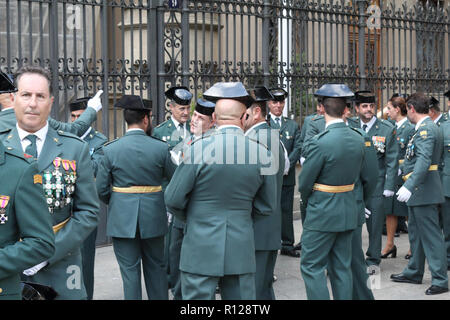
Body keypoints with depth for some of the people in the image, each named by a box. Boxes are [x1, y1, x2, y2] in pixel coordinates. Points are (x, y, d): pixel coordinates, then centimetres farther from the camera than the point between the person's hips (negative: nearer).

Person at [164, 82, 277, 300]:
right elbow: (266, 207, 6)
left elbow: (173, 199, -7)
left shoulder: (199, 149, -13)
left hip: (201, 247, -3)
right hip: (242, 248, 4)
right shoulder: (261, 152, -3)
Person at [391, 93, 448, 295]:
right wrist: (402, 170, 38)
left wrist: (409, 186, -35)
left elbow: (424, 160, -29)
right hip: (417, 190, 11)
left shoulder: (426, 129, -18)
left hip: (424, 189, -11)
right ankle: (414, 272, 30)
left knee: (431, 234, -6)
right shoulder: (423, 128, 14)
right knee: (416, 233, 19)